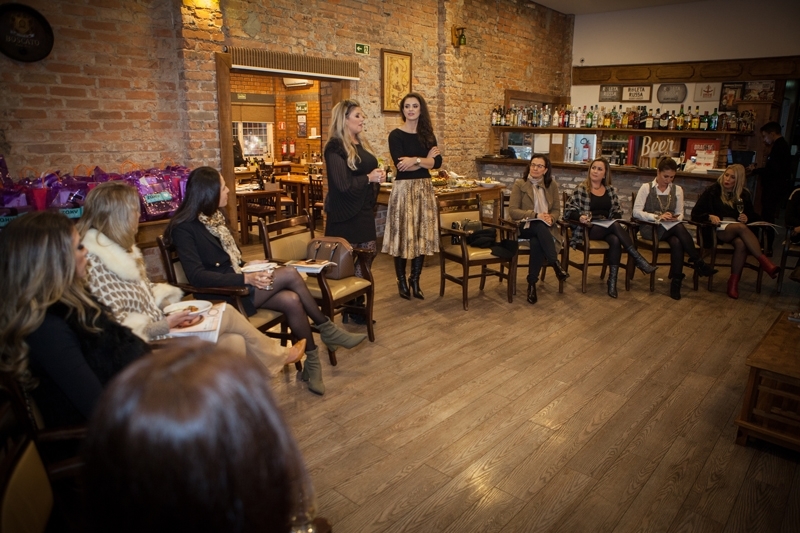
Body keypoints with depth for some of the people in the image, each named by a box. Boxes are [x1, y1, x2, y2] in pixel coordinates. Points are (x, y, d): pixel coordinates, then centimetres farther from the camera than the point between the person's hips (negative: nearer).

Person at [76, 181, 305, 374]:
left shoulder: (122, 249, 10)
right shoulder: (96, 263, -19)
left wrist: (168, 300, 0)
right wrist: (164, 325, -23)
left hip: (156, 327, 9)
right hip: (147, 341, -9)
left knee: (236, 343, -7)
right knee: (227, 313, -8)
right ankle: (276, 356, 15)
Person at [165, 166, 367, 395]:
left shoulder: (216, 216, 11)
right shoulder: (184, 228, -14)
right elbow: (197, 276, -23)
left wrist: (246, 265, 3)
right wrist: (245, 278, -28)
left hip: (236, 284, 8)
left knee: (291, 300, -22)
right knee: (289, 274, -24)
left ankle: (312, 364, -10)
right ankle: (327, 329, -7)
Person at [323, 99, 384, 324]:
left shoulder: (362, 144, 13)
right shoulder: (335, 147, -13)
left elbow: (370, 171, 23)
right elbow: (343, 184, -23)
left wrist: (379, 175, 0)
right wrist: (369, 178, -13)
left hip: (365, 211, 9)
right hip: (346, 215, -9)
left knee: (366, 259, 11)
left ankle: (358, 306, 23)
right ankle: (348, 312, 10)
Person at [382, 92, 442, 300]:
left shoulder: (427, 135, 11)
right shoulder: (396, 135, -3)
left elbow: (438, 161, -4)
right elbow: (400, 165, -15)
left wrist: (415, 160, -18)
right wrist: (426, 160, -9)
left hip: (425, 189, 4)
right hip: (404, 189, -4)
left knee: (423, 236, 6)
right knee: (403, 236, 0)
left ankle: (415, 280, 19)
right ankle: (401, 282, 14)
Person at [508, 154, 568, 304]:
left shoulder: (552, 185, 9)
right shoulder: (519, 184, -1)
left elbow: (557, 210, 11)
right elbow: (512, 211, -9)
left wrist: (551, 218, -14)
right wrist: (536, 215, -19)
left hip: (545, 227, 2)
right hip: (524, 226, -2)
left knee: (536, 243, -35)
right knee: (540, 226, -38)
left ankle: (532, 283, -27)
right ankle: (556, 264, -33)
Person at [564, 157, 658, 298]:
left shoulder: (611, 190, 14)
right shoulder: (581, 189, 1)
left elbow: (618, 211, 15)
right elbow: (568, 210, -3)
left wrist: (614, 219, -7)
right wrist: (580, 217, -23)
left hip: (608, 227, 4)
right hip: (588, 228, -4)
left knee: (615, 240, -32)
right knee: (616, 226, -31)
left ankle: (612, 281, -26)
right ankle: (639, 261, -26)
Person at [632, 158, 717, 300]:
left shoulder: (677, 190, 14)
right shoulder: (646, 188, 2)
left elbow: (680, 215, 12)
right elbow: (636, 212, -7)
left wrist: (675, 218, -13)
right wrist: (658, 217, -19)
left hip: (671, 228, 3)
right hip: (649, 229, -3)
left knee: (677, 242, -34)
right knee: (679, 228, -33)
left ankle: (676, 281, -26)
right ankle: (698, 262, -22)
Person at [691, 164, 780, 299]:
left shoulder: (744, 194, 15)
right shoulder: (712, 190, 4)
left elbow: (752, 215, 23)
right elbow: (695, 213, -1)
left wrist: (747, 218, -1)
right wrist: (710, 216, -20)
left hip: (736, 231, 3)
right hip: (715, 231, -3)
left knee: (741, 244, -34)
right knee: (740, 227, -35)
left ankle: (734, 282, -28)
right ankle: (764, 261, -34)